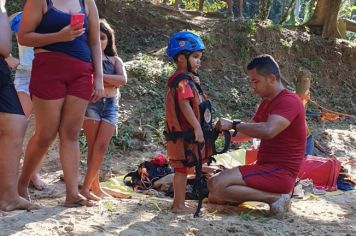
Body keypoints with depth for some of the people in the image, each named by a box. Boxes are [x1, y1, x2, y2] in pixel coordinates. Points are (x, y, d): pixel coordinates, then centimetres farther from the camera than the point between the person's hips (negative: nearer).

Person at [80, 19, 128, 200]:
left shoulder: (115, 60, 17)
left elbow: (123, 79, -1)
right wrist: (110, 81, -9)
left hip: (111, 105, 3)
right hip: (91, 102, -3)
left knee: (102, 147, -6)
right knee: (93, 146, -3)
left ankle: (87, 187, 0)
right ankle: (95, 187, 1)